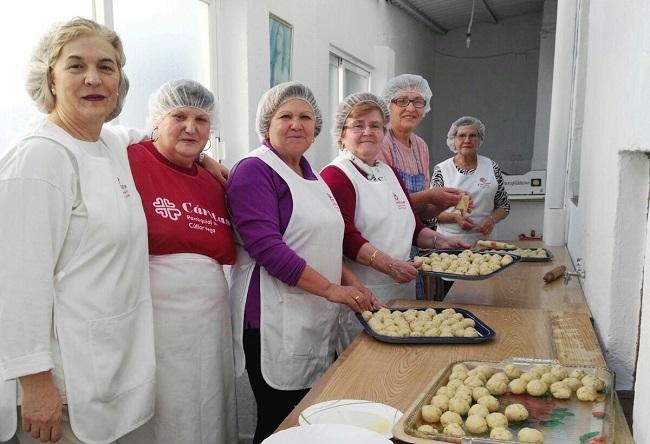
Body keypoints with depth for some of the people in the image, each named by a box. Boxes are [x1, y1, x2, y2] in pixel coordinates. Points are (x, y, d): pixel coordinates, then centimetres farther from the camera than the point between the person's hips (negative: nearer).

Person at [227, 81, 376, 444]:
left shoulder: (309, 173, 15)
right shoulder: (255, 171, -10)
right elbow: (267, 247, -20)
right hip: (276, 322, -8)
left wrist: (352, 283, 6)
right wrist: (332, 289, -18)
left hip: (319, 319, 8)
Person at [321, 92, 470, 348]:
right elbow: (346, 237, -19)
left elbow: (412, 226, 22)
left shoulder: (390, 173, 16)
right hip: (362, 296, -7)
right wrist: (389, 265, -28)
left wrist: (438, 241, 6)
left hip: (402, 288, 7)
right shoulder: (336, 176, -9)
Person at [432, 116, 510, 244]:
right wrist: (455, 217, -15)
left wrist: (492, 219, -8)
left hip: (484, 239, 1)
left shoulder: (492, 167, 4)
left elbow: (504, 206, 11)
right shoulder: (441, 170, -1)